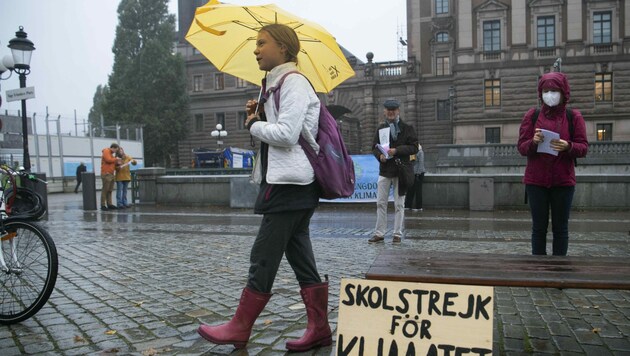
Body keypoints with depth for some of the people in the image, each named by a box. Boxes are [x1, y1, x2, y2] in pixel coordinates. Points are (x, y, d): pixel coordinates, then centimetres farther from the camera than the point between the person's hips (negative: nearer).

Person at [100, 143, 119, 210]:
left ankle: (109, 204, 10)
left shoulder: (111, 154, 23)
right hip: (106, 174, -10)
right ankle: (103, 205, -7)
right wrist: (116, 159, -5)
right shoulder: (106, 151, -4)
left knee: (110, 190, 8)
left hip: (111, 174, 10)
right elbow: (108, 160, -18)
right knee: (105, 190, -9)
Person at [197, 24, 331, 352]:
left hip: (290, 185, -10)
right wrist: (259, 116, 6)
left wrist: (253, 124, -6)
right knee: (301, 260, 10)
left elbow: (286, 134, -21)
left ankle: (239, 329, 9)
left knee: (263, 258, -2)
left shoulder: (294, 82, -11)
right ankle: (319, 330, 16)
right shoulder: (276, 83, 20)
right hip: (284, 182, 10)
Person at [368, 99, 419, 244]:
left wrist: (397, 150, -17)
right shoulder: (381, 128, 10)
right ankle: (379, 233, 11)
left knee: (399, 204, 4)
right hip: (384, 169, 3)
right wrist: (380, 155, -10)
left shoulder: (407, 128, 1)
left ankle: (397, 234, 12)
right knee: (381, 203, 4)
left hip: (400, 170, -3)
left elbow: (414, 147, -4)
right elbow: (374, 146, 12)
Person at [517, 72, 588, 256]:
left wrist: (568, 146, -21)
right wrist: (533, 142, -21)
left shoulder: (574, 116, 3)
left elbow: (583, 147, 0)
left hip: (563, 181, 0)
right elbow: (522, 147, 1)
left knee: (560, 227, 5)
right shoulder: (532, 115, 4)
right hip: (536, 181, 0)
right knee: (539, 227, 4)